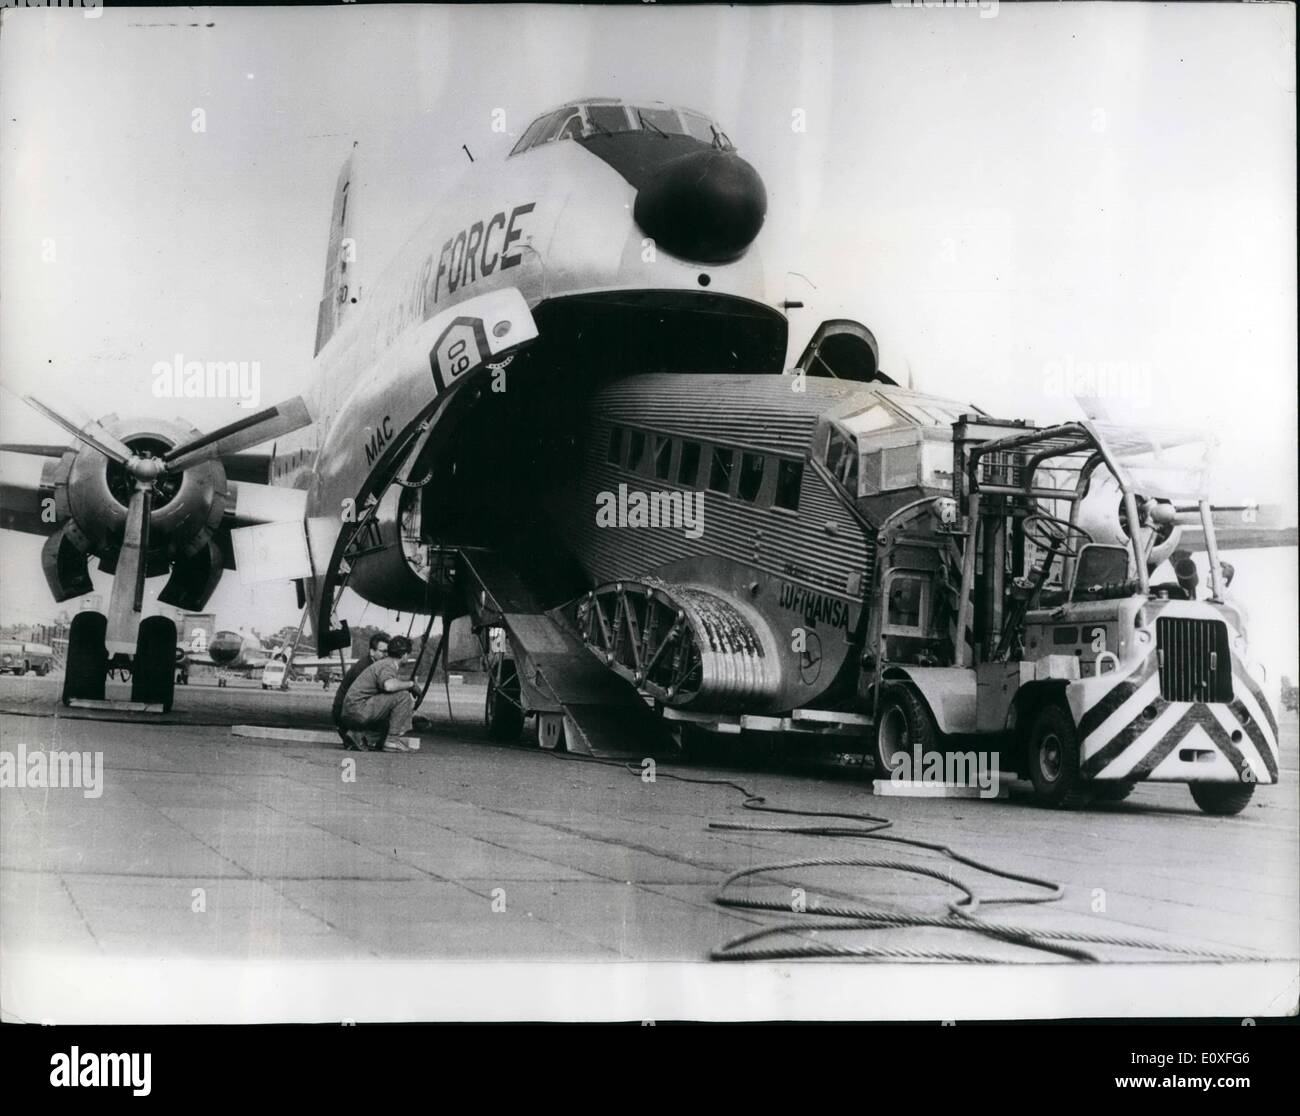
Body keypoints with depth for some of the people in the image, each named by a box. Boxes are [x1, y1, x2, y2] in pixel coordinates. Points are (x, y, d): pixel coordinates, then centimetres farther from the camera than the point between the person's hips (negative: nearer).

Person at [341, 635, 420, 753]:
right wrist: (410, 683, -17)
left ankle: (356, 734, 13)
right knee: (403, 696, -15)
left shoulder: (383, 662, 19)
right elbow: (389, 685, -34)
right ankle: (392, 740, -12)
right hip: (359, 710, -10)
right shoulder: (388, 666, -12)